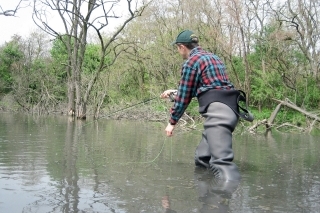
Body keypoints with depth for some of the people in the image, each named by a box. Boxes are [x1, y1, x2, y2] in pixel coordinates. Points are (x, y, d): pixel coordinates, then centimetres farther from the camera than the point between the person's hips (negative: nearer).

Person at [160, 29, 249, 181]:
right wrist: (174, 91, 48)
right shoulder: (212, 57, 27)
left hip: (217, 109, -10)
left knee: (221, 161, -24)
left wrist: (172, 122, 15)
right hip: (228, 108, 10)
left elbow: (184, 96, 2)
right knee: (202, 158, 17)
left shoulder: (191, 62, 0)